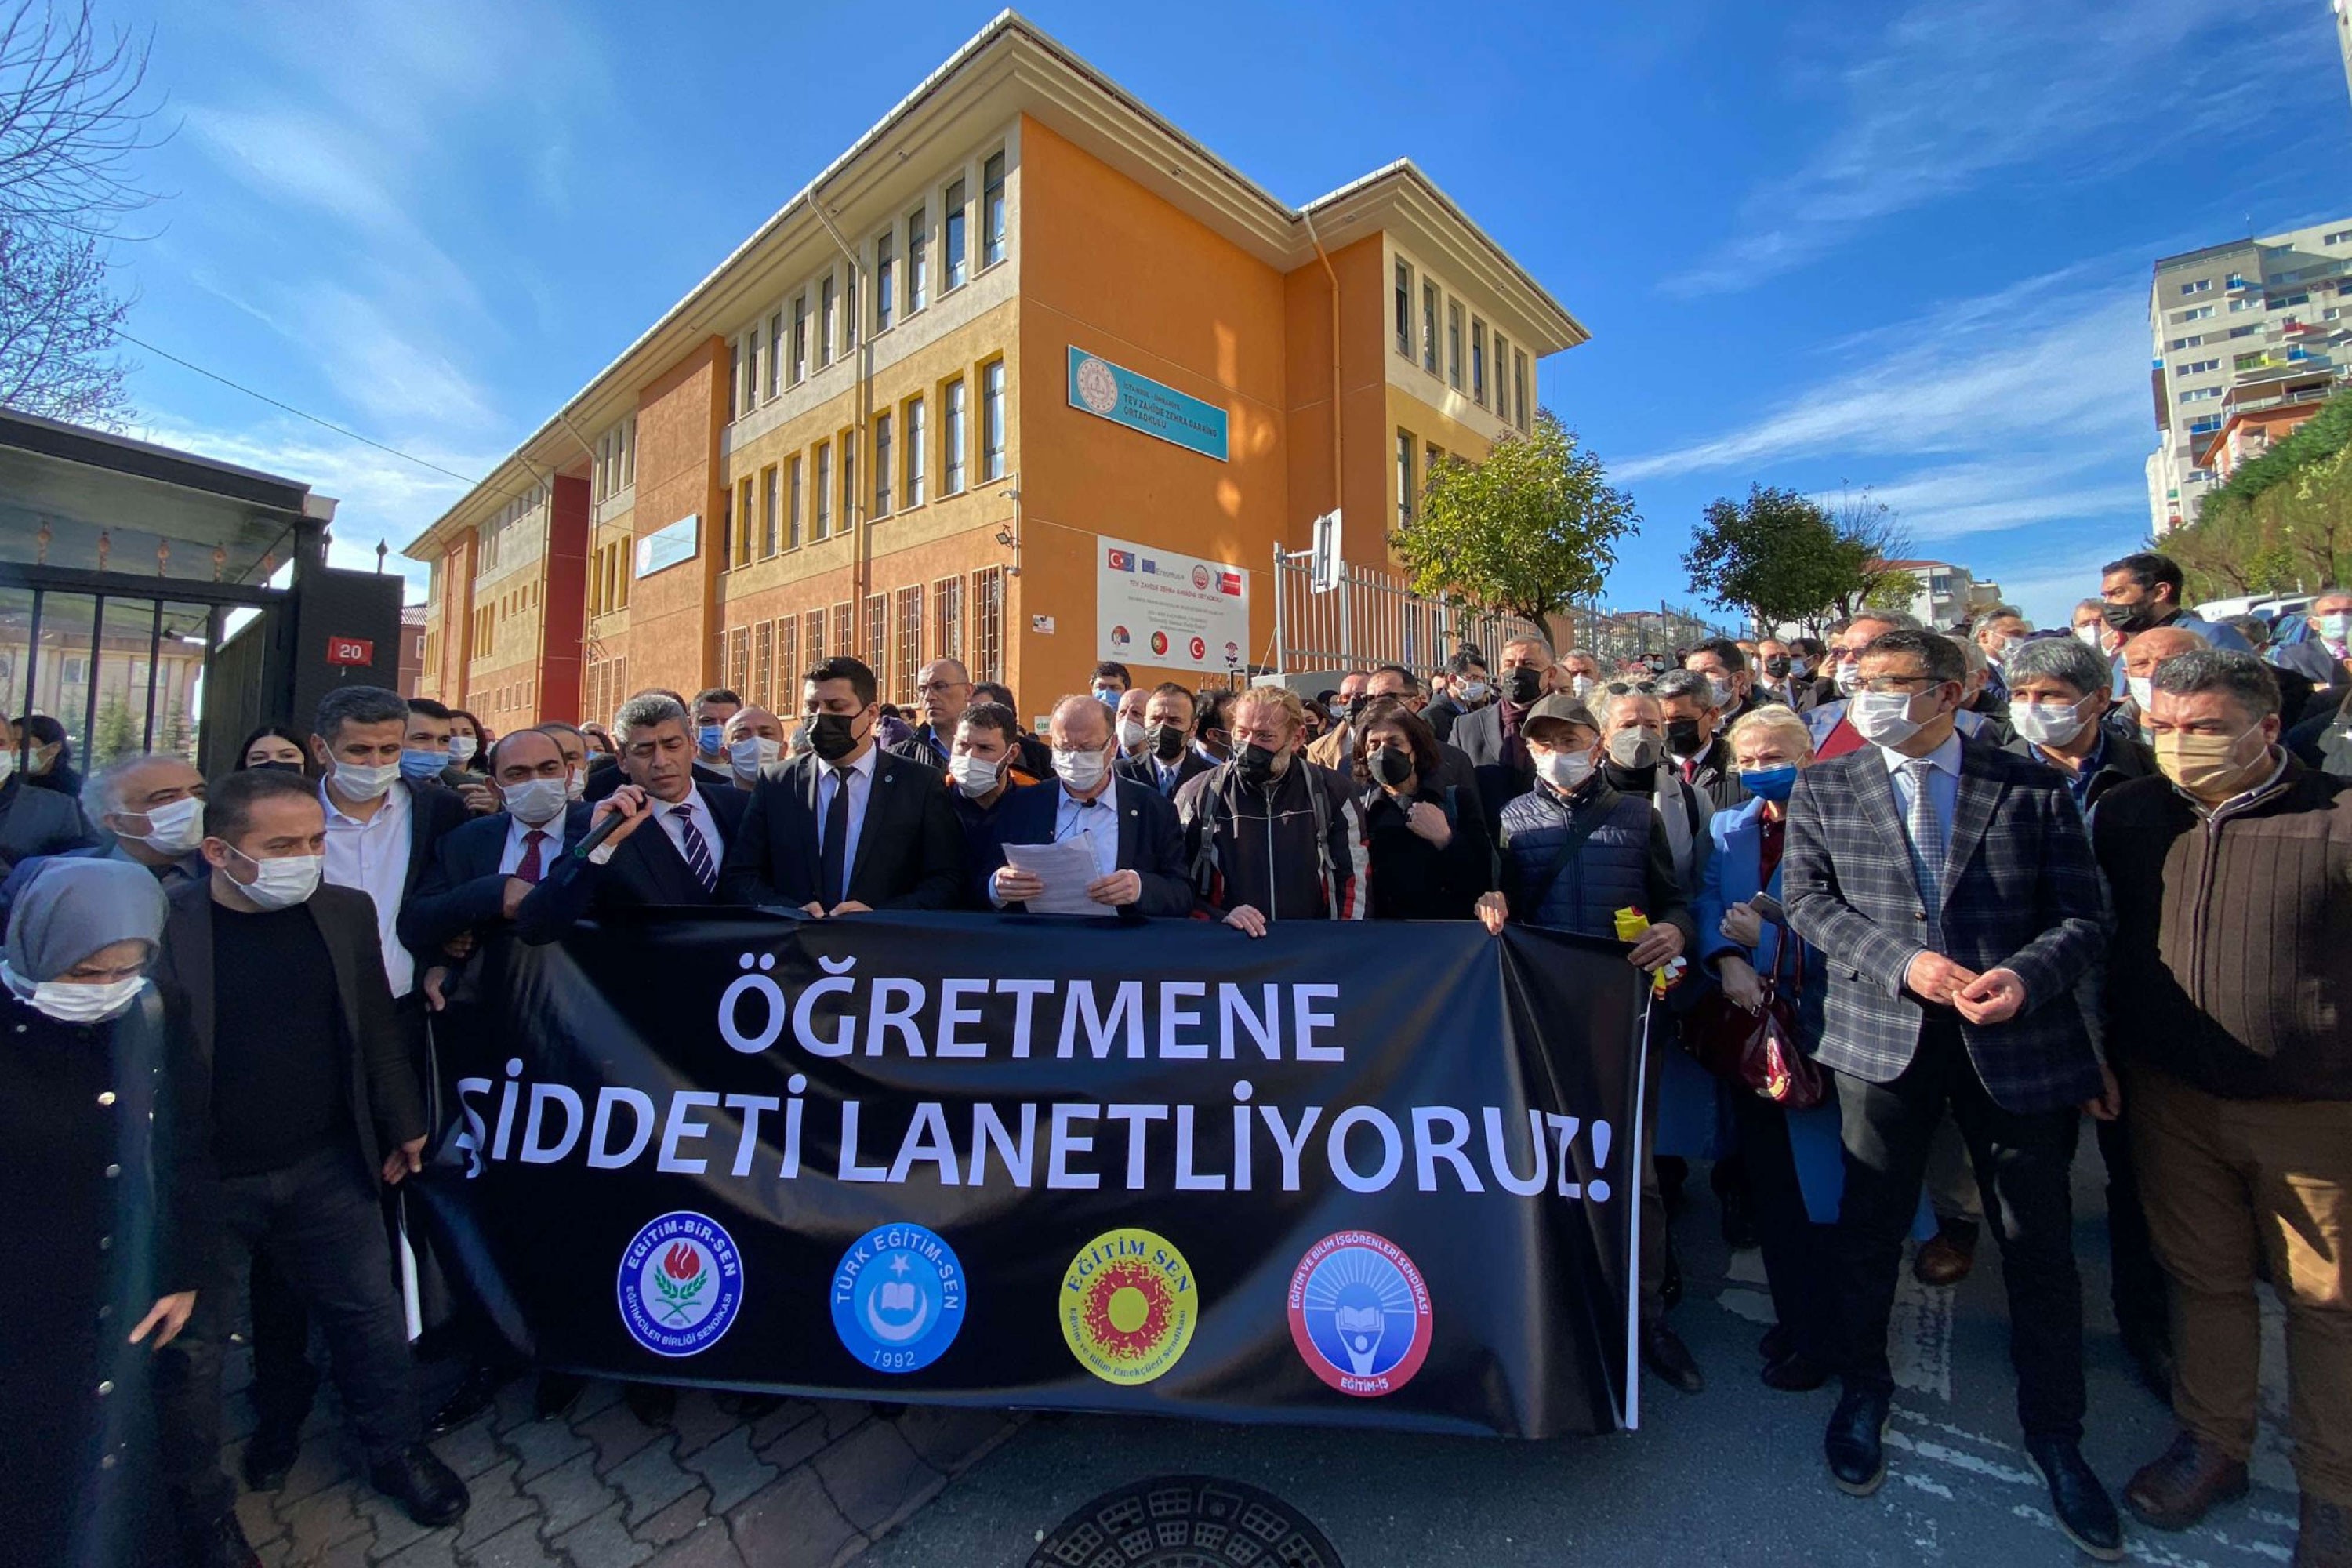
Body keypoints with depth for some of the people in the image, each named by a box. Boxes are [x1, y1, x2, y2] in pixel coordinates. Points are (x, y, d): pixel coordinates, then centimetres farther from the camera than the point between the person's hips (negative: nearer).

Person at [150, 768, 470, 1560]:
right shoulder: (159, 927, -16)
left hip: (327, 1169, 3)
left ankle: (396, 1452, 37)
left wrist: (403, 1125, 9)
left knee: (370, 1314, 15)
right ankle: (201, 1506, 40)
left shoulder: (346, 912, -3)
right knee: (190, 1347, 16)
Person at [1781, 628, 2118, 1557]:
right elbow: (1807, 898, -4)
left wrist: (2025, 974, -20)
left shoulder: (2034, 790, 2)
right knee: (1869, 1226, 12)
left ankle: (2055, 1436, 35)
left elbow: (2082, 914, -1)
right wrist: (1902, 961, -17)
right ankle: (1864, 1390, 35)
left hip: (2017, 1038, 0)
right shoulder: (1823, 790, 3)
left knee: (2040, 1244, 11)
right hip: (1883, 1034, 0)